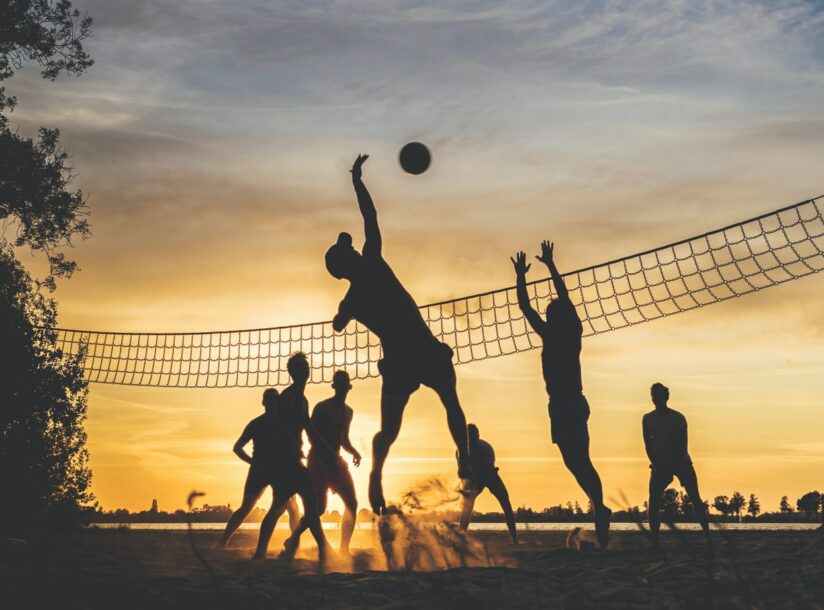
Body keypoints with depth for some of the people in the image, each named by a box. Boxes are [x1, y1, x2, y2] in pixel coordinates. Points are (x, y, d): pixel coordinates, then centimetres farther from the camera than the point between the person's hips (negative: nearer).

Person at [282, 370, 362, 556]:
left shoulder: (348, 411, 15)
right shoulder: (322, 407, -7)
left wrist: (354, 452, 4)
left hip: (335, 460, 7)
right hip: (318, 460, -7)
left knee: (352, 503, -6)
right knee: (318, 507, -12)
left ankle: (344, 550, -2)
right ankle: (293, 539, 11)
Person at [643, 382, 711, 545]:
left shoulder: (678, 418, -5)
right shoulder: (647, 419, 2)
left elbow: (683, 445, -6)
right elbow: (648, 445, 3)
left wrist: (679, 466, -13)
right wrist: (655, 464, -7)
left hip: (681, 463, -1)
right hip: (660, 465, 1)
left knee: (695, 499, -7)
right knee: (654, 502, -9)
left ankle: (708, 536, -1)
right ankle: (654, 540, -3)